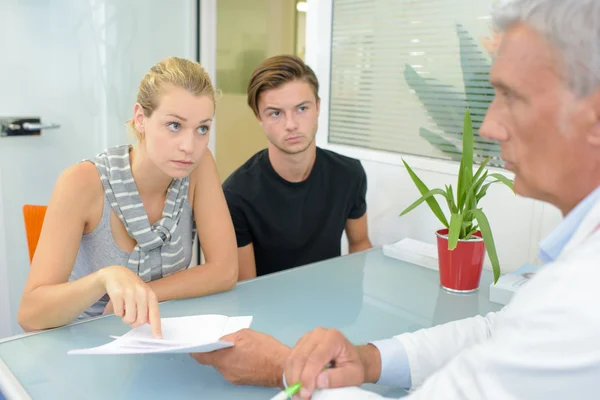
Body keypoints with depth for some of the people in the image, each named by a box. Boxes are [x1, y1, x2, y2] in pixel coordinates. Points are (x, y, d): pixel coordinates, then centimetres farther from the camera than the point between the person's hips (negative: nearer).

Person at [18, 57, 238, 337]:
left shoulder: (199, 166, -11)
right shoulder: (83, 182, -20)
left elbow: (225, 271, -13)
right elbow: (30, 315, -22)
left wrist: (135, 299, -18)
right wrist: (106, 277, -39)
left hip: (162, 344, 2)